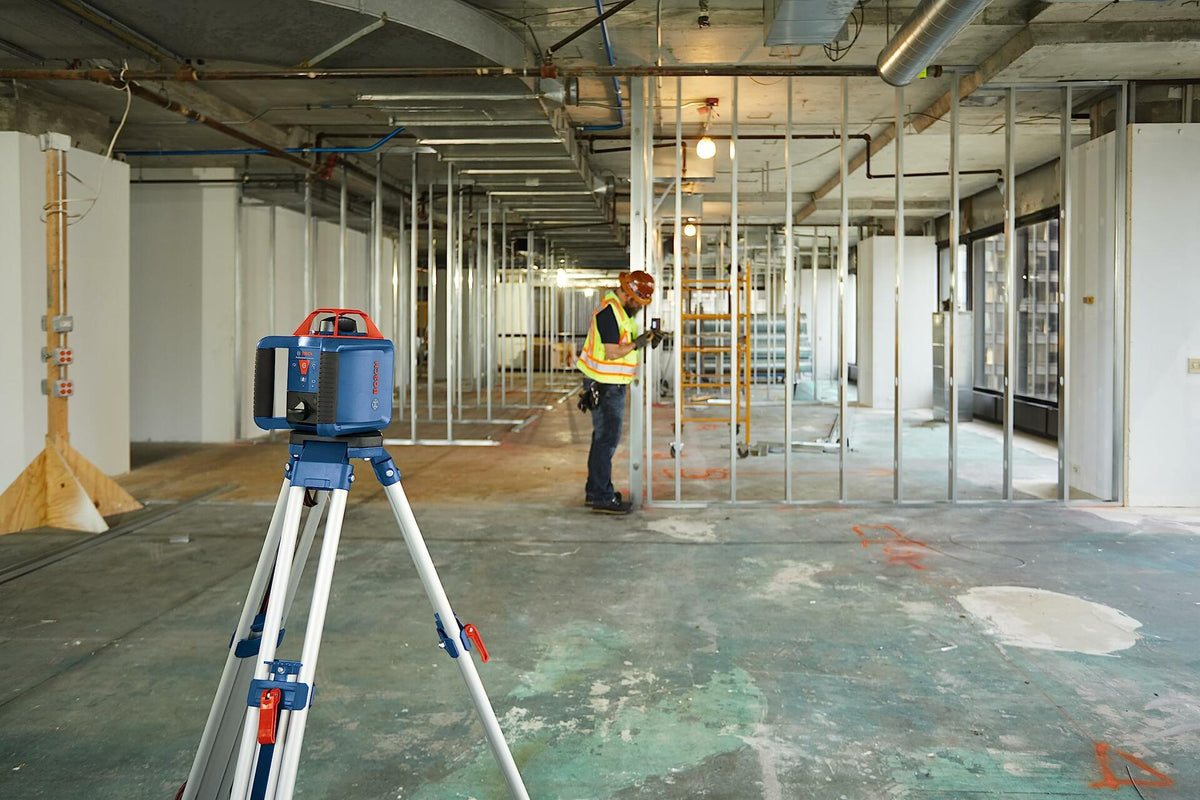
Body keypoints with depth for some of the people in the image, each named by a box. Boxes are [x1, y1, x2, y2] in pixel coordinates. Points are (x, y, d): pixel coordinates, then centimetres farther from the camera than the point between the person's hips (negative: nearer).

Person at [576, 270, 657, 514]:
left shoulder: (622, 309, 13)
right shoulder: (609, 312, -19)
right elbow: (612, 352, -23)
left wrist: (644, 340, 4)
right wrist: (638, 343, -15)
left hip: (612, 385, 11)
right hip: (605, 386, -11)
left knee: (603, 437, 16)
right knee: (607, 439, -8)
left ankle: (594, 490, 26)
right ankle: (603, 498, -4)